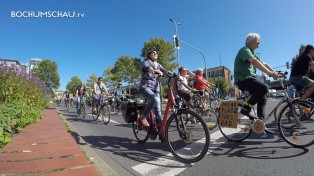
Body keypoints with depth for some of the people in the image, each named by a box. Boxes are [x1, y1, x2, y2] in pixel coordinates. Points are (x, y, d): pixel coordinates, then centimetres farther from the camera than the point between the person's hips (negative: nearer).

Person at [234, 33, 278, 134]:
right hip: (243, 79, -10)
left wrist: (274, 72, -4)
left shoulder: (253, 53, 23)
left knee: (262, 99, 6)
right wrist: (269, 72, -35)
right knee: (264, 88, -27)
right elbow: (254, 62, -26)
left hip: (250, 78, 10)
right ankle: (246, 109, -16)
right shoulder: (245, 50, -9)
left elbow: (263, 64, 13)